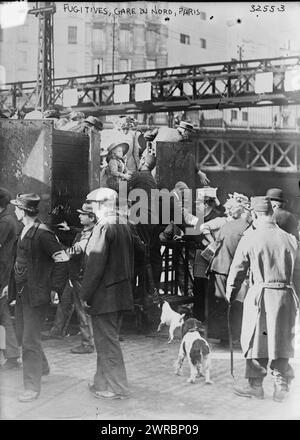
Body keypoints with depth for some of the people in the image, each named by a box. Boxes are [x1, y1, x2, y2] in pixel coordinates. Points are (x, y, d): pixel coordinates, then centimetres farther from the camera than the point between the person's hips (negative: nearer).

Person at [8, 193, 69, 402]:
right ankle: (42, 367, 42)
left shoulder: (42, 233, -18)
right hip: (21, 292, 9)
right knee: (22, 335, 20)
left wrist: (55, 288, -17)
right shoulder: (25, 231, 10)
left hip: (36, 294, -9)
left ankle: (33, 387, 5)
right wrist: (13, 287, 16)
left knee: (31, 341, -5)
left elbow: (62, 260, -19)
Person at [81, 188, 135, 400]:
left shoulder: (103, 227, -17)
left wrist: (85, 293, -12)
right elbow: (130, 258, 14)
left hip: (105, 294, -9)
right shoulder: (124, 224, 8)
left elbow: (96, 263, -20)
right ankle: (104, 383, 28)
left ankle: (117, 388, 8)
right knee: (109, 339, 18)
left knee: (107, 341, 1)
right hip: (122, 292, 9)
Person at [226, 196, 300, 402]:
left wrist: (230, 296, 13)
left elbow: (237, 271, 1)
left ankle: (256, 385, 17)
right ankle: (282, 387, 14)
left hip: (260, 295, -3)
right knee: (282, 341, 11)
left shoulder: (249, 240, -5)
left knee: (257, 340, 9)